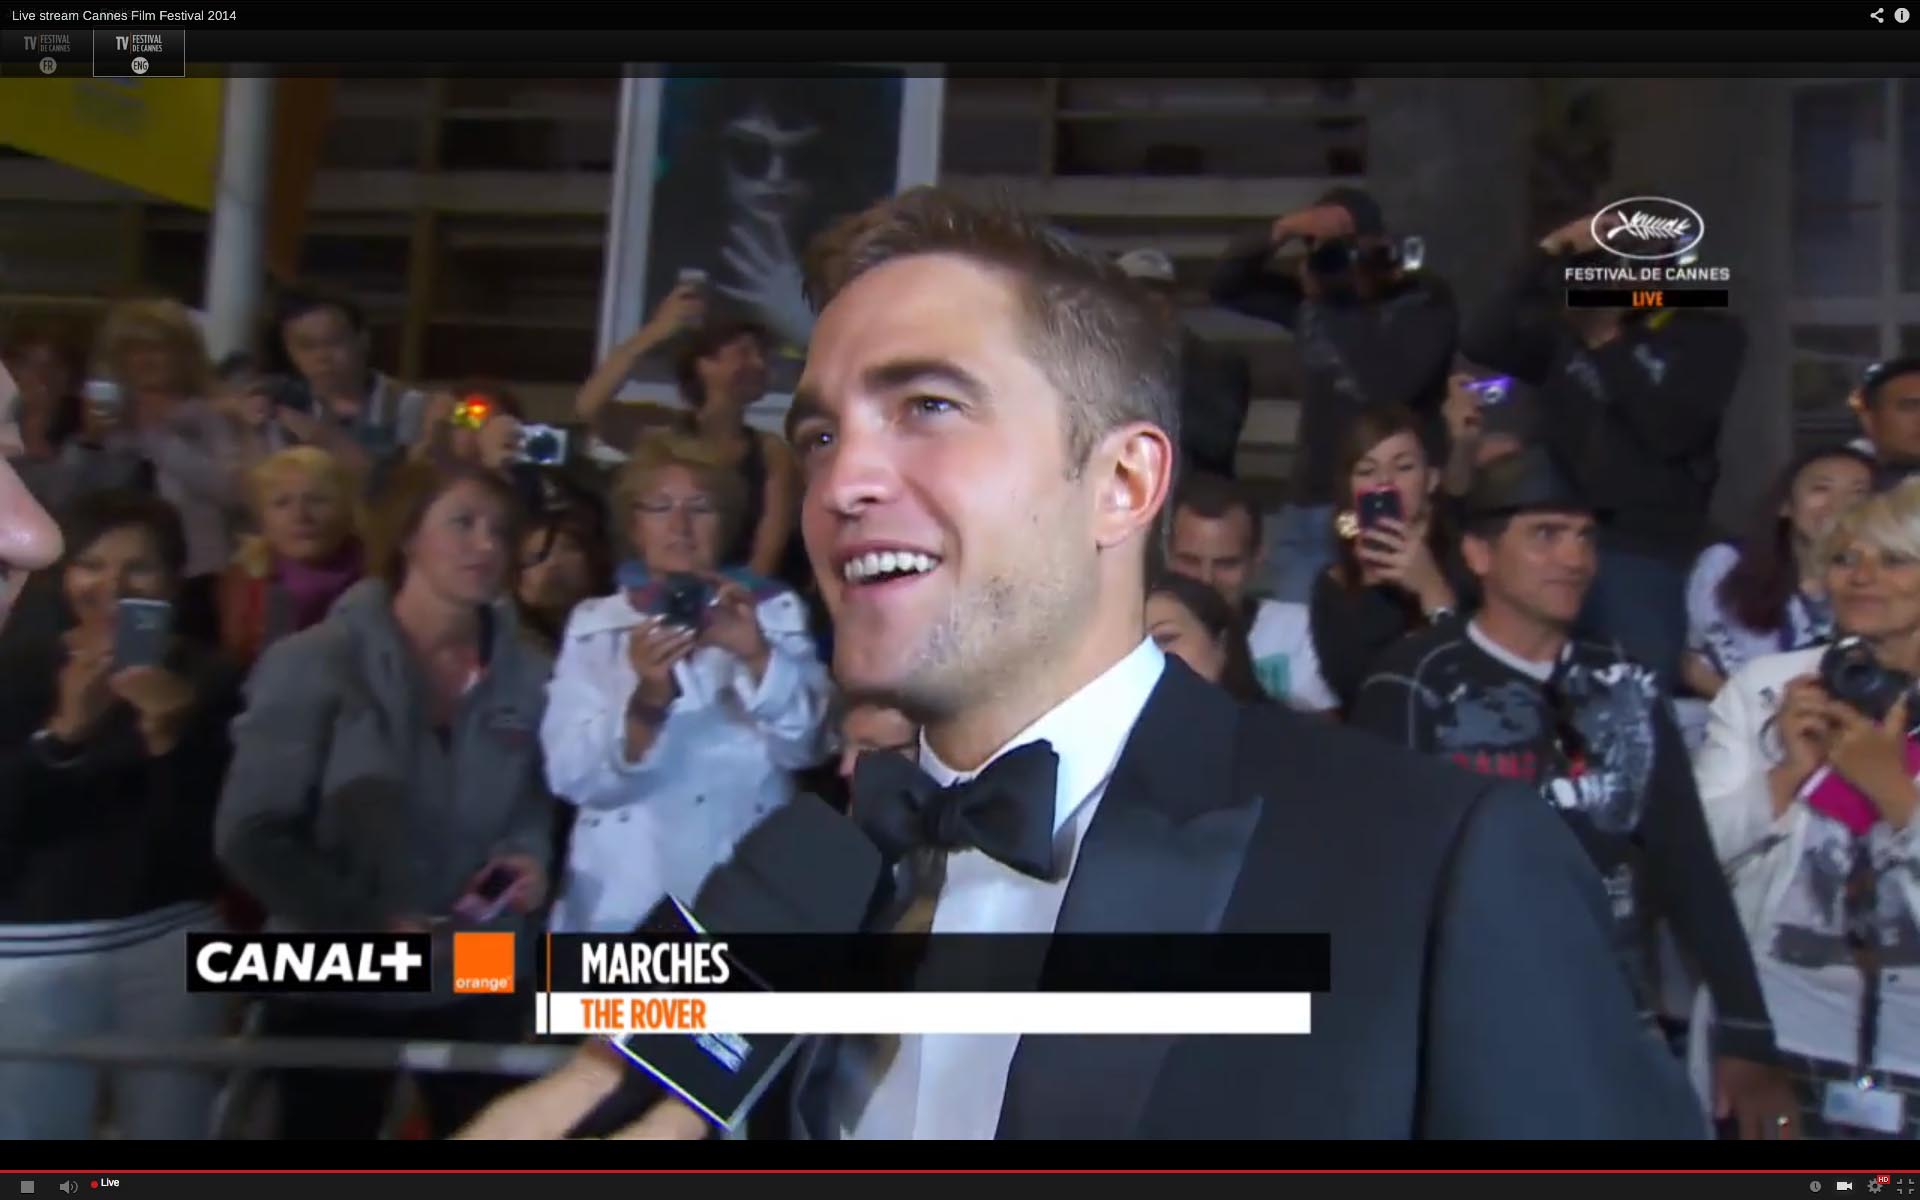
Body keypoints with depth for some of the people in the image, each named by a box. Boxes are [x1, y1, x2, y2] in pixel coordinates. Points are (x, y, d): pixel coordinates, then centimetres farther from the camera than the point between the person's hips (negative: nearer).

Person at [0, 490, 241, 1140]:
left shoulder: (206, 677, 2)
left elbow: (211, 833, -6)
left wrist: (168, 737, -21)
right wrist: (63, 732, -25)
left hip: (170, 944, 1)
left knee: (172, 1132, 7)